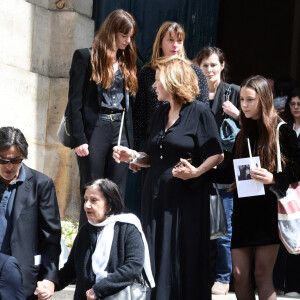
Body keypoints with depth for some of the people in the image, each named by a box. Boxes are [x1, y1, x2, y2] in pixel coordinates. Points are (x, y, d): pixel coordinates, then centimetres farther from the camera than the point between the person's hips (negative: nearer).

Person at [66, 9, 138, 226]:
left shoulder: (127, 62, 14)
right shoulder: (86, 57, -1)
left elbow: (128, 103, 14)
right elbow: (75, 101, -6)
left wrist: (131, 139, 6)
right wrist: (79, 139, -14)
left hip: (121, 133, 5)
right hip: (95, 130, -5)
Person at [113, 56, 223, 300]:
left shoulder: (200, 112, -4)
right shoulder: (160, 114, 16)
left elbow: (217, 155, -7)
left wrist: (196, 171, -23)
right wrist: (133, 156, 4)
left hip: (186, 197, -6)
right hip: (156, 195, 6)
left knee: (183, 260, -4)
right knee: (156, 259, 5)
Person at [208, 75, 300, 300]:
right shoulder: (243, 134, 16)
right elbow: (232, 173, 14)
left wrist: (273, 178, -21)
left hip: (269, 211, -6)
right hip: (244, 210, 6)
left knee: (262, 275, -5)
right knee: (240, 275, 2)